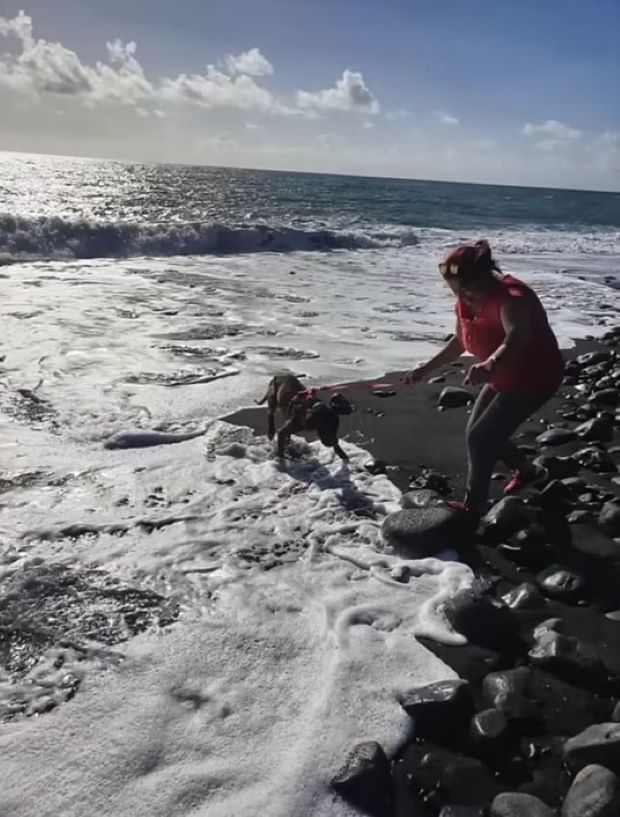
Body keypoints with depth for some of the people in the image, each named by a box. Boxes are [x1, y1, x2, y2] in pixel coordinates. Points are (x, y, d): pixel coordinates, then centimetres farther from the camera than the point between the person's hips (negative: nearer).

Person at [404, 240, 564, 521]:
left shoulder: (510, 297, -32)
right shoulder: (466, 301, -5)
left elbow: (517, 339, -52)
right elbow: (459, 341, 12)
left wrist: (489, 366, -71)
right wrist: (427, 368, 8)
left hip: (534, 376, -9)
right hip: (504, 376, 9)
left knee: (480, 437, -13)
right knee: (478, 434, 16)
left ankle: (473, 507, 3)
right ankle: (526, 470, 40)